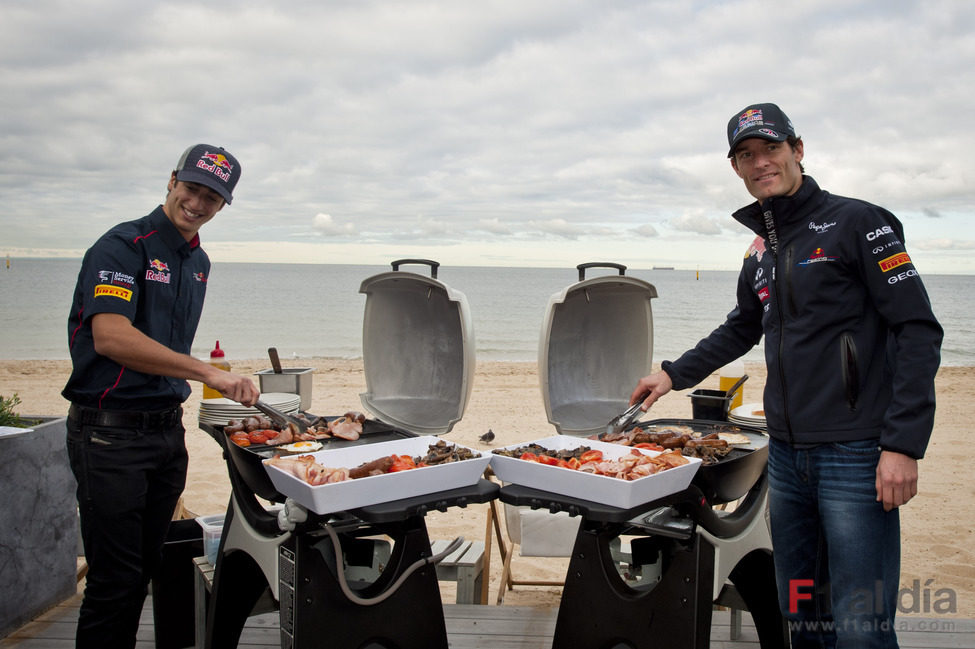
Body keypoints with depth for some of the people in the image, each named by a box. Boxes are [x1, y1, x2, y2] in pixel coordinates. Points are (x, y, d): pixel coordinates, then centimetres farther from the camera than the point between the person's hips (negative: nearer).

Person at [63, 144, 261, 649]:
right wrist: (207, 373, -28)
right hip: (111, 432, -7)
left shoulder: (198, 261, 14)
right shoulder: (123, 245, -12)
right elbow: (111, 337, -25)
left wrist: (172, 407, 17)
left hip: (166, 429, 8)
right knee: (115, 578, -2)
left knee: (146, 568, 15)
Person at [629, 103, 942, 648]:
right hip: (787, 456, 7)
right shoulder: (761, 254, 15)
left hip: (856, 456, -7)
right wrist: (675, 374, 26)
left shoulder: (857, 223, -5)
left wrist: (904, 445, -17)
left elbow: (919, 331, -11)